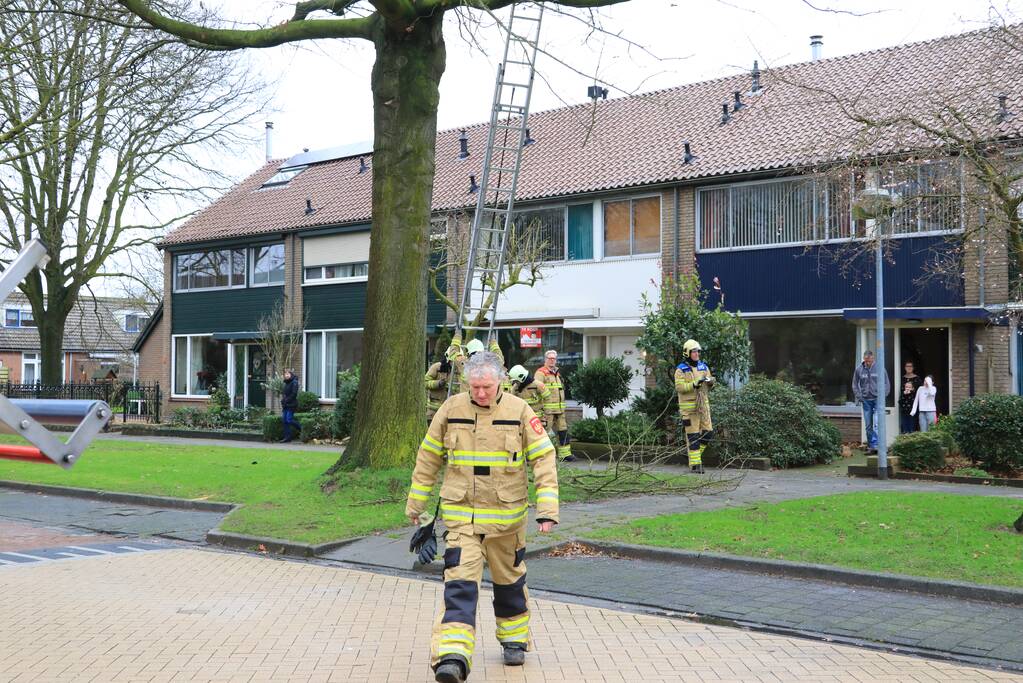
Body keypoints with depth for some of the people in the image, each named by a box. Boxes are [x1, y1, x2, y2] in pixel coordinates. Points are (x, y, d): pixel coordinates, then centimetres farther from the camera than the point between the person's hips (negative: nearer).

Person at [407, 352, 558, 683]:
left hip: (506, 516, 0)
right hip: (460, 515, 0)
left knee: (509, 580, 17)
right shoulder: (451, 409, -3)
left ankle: (514, 639, 37)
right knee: (459, 583, -11)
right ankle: (453, 656, -15)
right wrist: (415, 504, 11)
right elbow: (428, 458, 7)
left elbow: (543, 458, -4)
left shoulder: (519, 411, -7)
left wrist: (548, 508, -12)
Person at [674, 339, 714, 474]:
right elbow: (679, 387, -15)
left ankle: (696, 454, 25)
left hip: (703, 404, 6)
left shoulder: (703, 367, 12)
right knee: (693, 436, -4)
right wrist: (694, 384, -25)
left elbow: (707, 387, 15)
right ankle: (695, 464, 0)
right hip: (689, 406, -6)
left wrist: (711, 382, -9)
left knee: (707, 432, 4)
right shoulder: (681, 370, -5)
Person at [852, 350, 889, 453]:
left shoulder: (880, 368, -3)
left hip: (878, 399, -3)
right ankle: (870, 445, 17)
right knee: (868, 425, 8)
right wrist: (859, 397, 2)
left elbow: (886, 384, 4)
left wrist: (883, 396, -5)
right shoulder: (859, 369, 2)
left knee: (877, 424, -14)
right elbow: (855, 385, 13)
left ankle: (876, 445, -18)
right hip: (866, 400, 3)